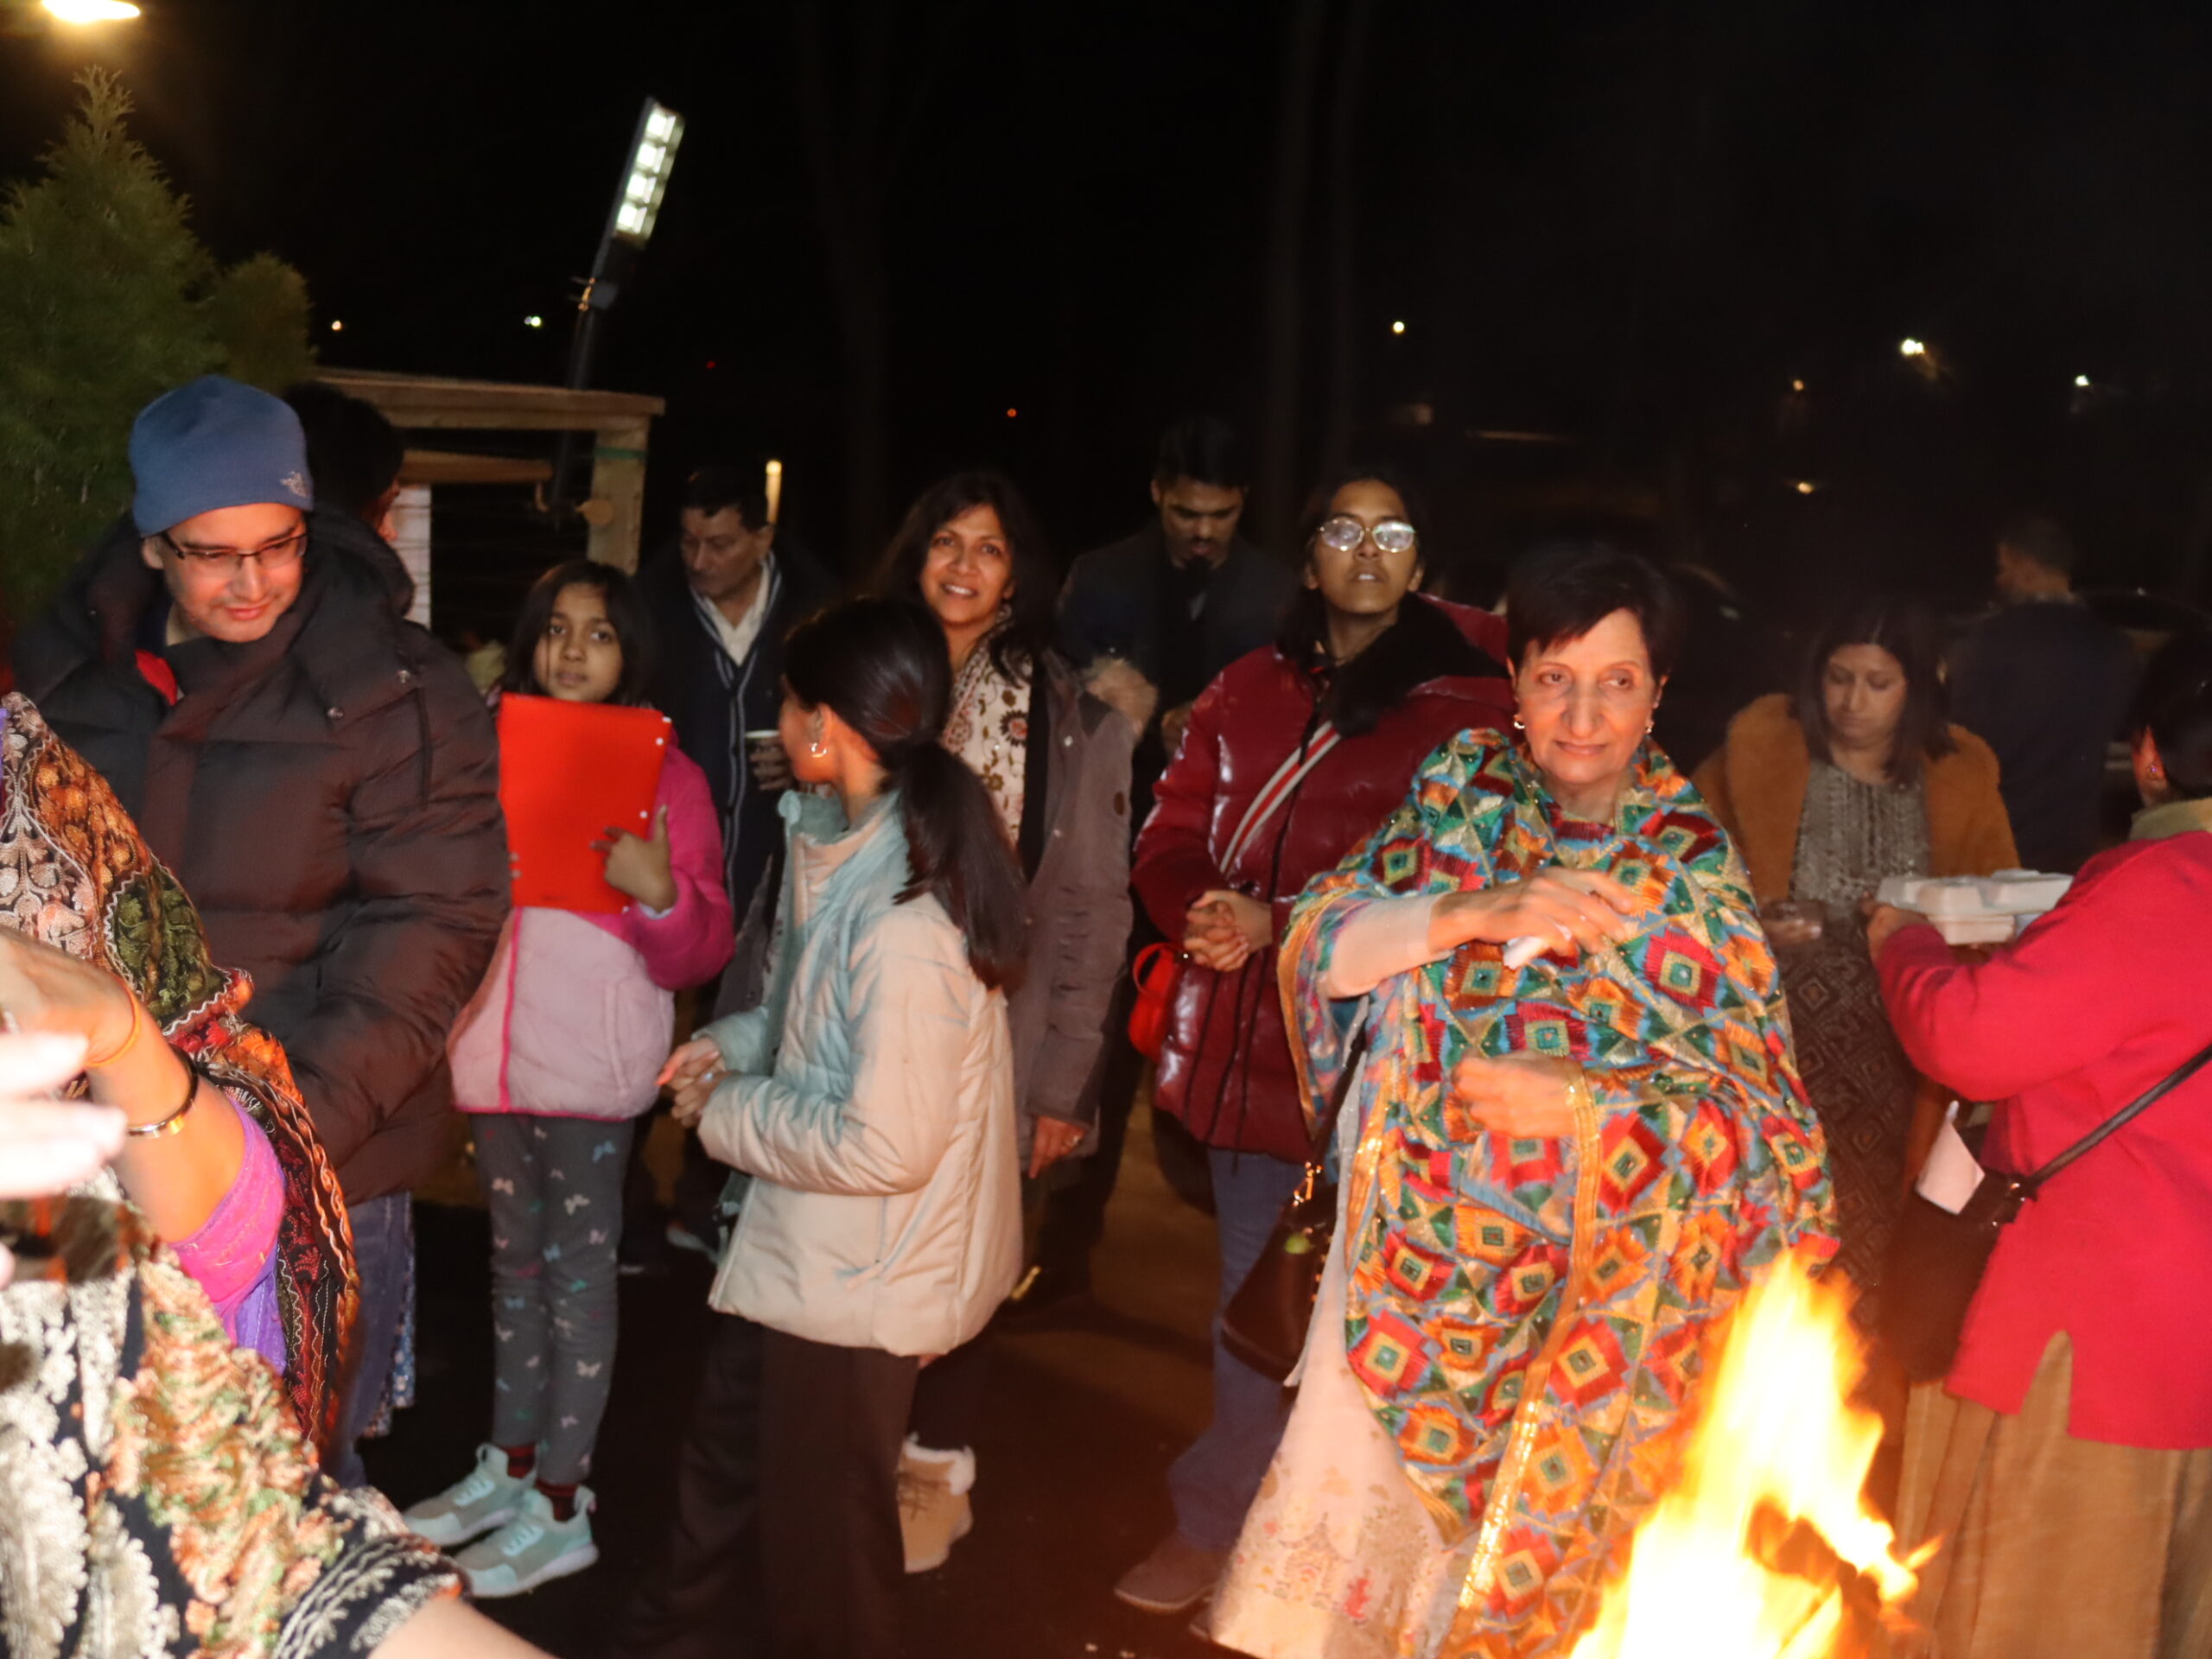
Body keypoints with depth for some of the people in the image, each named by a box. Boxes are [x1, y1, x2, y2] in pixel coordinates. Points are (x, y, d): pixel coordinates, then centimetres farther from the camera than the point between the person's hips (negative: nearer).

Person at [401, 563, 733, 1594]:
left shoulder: (665, 774, -6)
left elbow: (700, 955, -8)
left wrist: (660, 894, -26)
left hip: (592, 1064, -5)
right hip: (496, 1048, 5)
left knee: (578, 1268, 3)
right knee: (514, 1257, 18)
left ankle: (560, 1508, 14)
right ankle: (509, 1465, 32)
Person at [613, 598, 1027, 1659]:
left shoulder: (904, 920, -31)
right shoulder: (856, 845, -1)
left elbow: (888, 1146, -30)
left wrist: (727, 1114, -16)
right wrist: (735, 1047, 0)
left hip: (858, 1276, -10)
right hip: (803, 1247, 10)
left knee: (820, 1531, 14)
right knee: (726, 1452, 28)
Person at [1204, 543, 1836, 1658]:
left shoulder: (1692, 869, -11)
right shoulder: (1462, 787, -3)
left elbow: (1759, 1116, -11)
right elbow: (1319, 947, -11)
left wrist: (1582, 1105, -25)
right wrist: (1470, 913, -26)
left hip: (1563, 1290, -2)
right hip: (1405, 1243, 2)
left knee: (1500, 1526, 13)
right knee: (1351, 1501, 10)